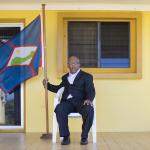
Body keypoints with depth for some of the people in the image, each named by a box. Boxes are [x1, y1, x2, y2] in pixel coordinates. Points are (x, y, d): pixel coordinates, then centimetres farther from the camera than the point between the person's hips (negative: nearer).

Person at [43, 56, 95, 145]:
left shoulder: (86, 76, 14)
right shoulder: (65, 77, 28)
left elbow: (91, 91, 0)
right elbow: (58, 89, 39)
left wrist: (89, 99, -22)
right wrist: (47, 85, 23)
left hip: (80, 101, -3)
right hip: (68, 101, 3)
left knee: (89, 110, -36)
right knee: (59, 109, -32)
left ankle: (84, 137, -19)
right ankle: (66, 136, -23)